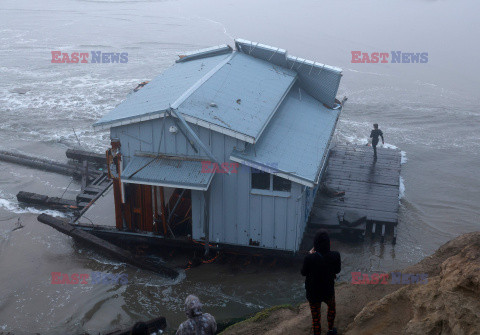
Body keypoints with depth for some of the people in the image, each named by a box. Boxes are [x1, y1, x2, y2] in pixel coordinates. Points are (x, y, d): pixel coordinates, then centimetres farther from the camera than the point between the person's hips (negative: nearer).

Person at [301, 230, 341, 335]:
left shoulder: (309, 258, -31)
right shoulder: (335, 256, -25)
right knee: (331, 307, 35)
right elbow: (337, 270, -5)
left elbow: (303, 272, -11)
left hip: (313, 294, -2)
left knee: (315, 317, 20)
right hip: (328, 291, 3)